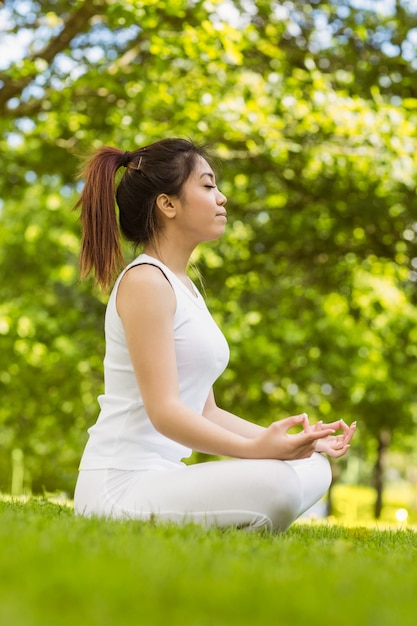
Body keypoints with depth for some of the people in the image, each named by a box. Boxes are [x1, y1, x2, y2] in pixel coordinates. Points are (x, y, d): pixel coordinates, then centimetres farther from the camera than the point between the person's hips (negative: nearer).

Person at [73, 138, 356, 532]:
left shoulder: (184, 288, 19)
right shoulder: (145, 281, -11)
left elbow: (205, 413, 17)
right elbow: (164, 411, -19)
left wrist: (299, 441, 7)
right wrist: (256, 448, -30)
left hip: (160, 476, 10)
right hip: (121, 486, -10)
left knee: (313, 468, 4)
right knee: (279, 482, -28)